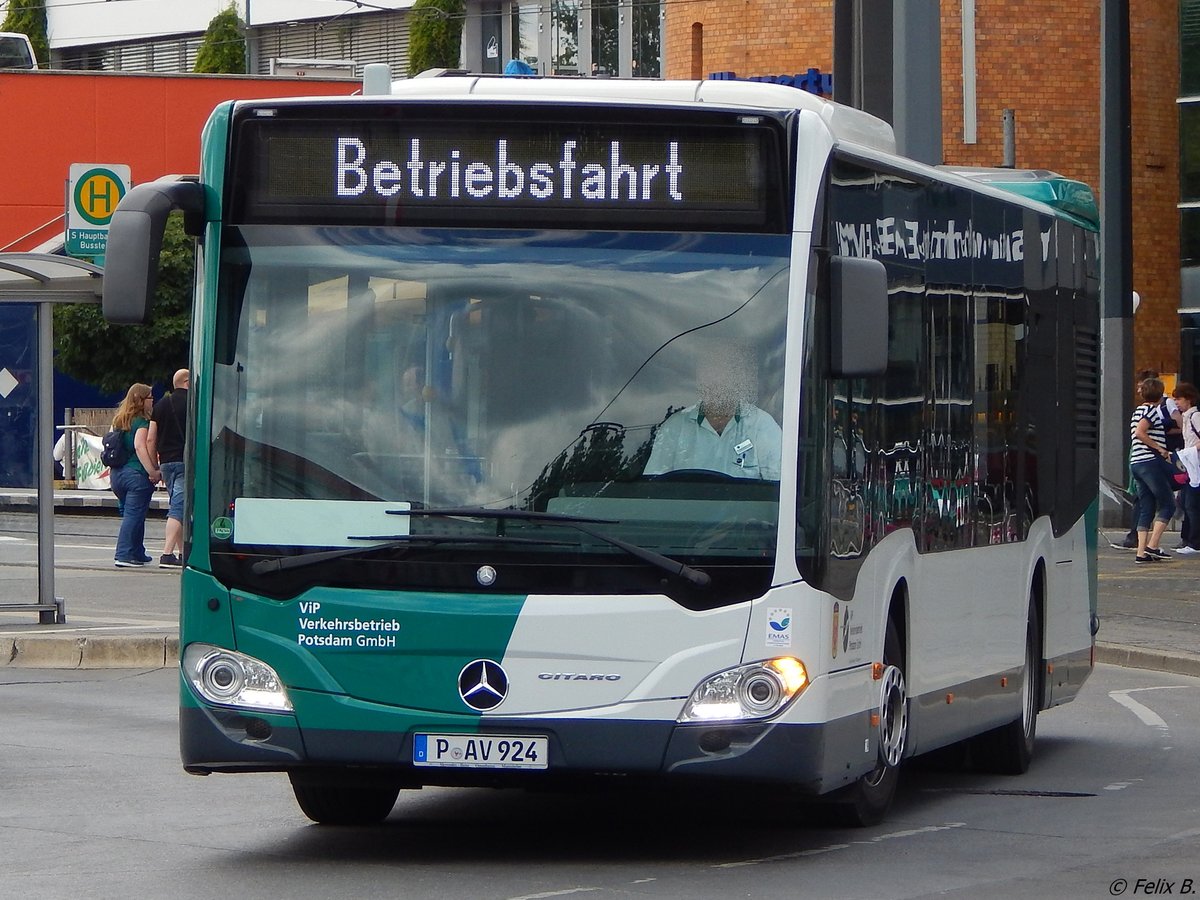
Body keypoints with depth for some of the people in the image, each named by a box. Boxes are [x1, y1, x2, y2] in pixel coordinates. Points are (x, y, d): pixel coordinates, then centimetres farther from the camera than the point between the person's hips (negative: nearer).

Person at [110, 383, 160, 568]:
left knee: (129, 514, 17)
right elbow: (140, 447, -22)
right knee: (134, 515, -6)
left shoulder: (119, 420, 14)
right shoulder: (142, 421, -10)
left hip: (117, 474, 8)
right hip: (136, 473, -8)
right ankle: (124, 555, -11)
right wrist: (153, 471, -22)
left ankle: (137, 554, 25)